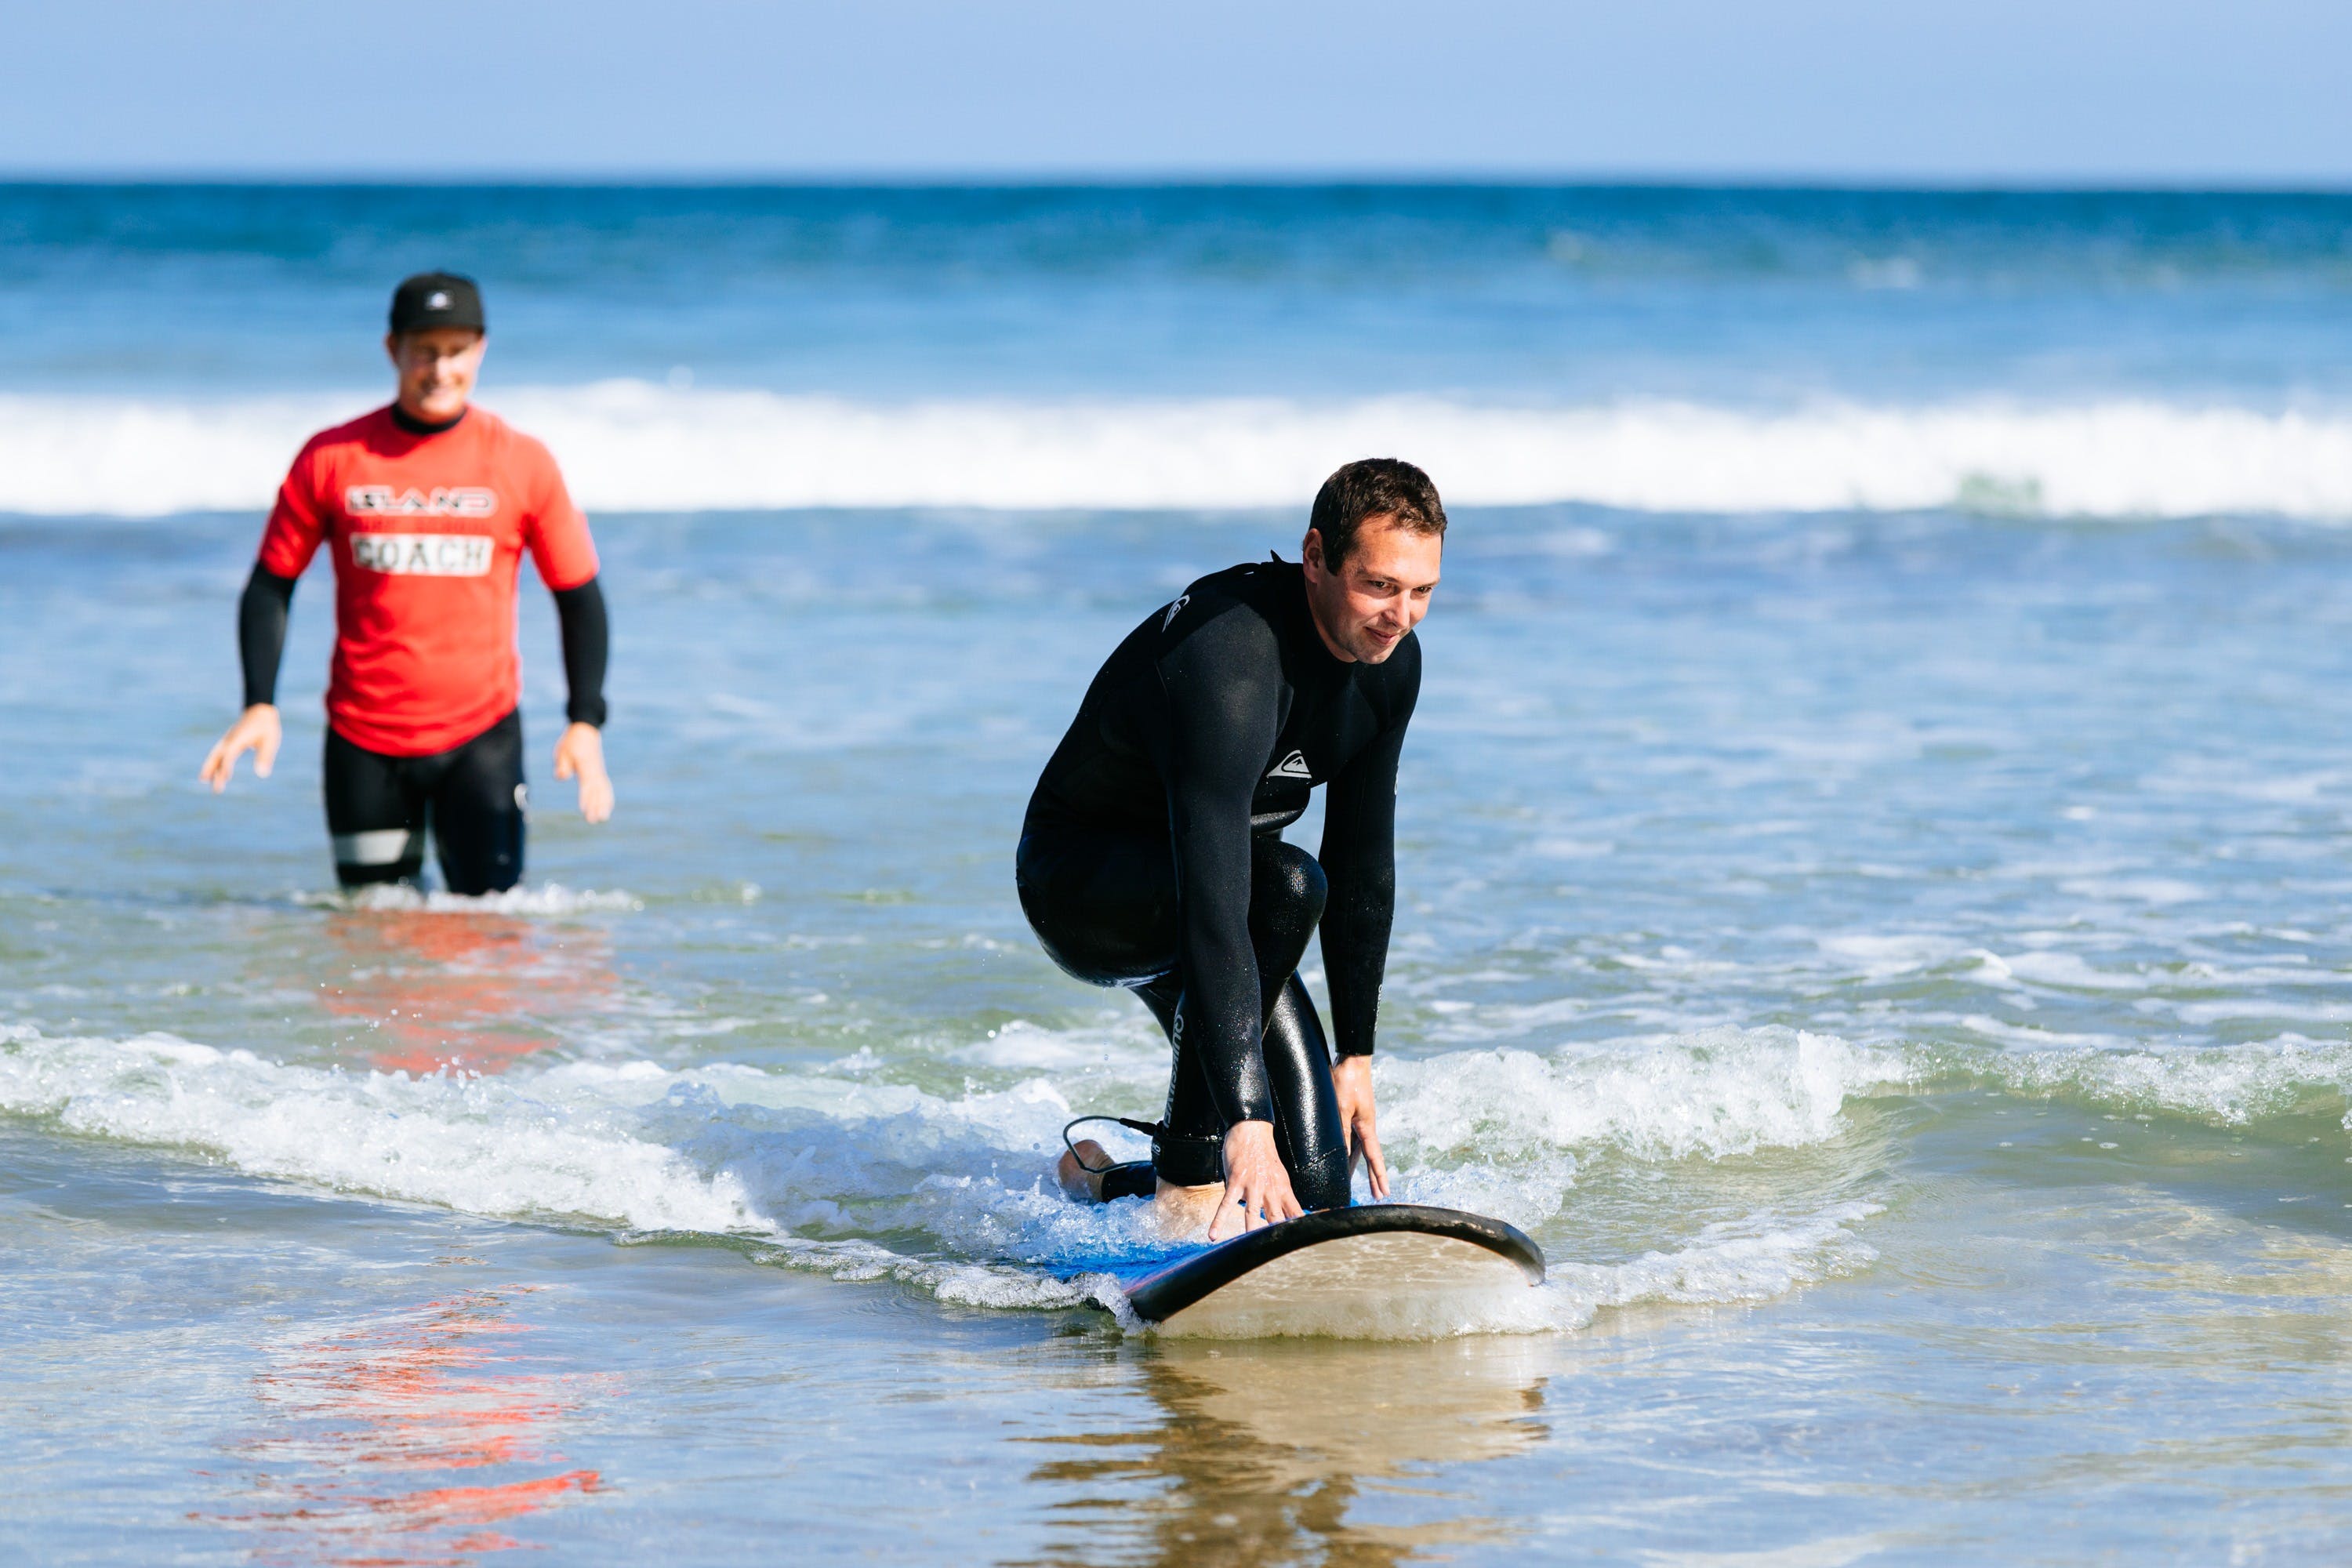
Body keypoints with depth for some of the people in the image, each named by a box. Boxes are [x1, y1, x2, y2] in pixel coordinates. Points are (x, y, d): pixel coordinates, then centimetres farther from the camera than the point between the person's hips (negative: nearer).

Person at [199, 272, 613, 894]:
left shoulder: (523, 463, 0)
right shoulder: (332, 459, 0)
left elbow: (579, 596, 6)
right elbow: (271, 585, 6)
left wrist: (585, 724, -2)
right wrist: (259, 705, -5)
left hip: (482, 733, -1)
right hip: (363, 742, 1)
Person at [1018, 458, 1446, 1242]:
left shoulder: (1390, 659, -10)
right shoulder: (1229, 662, -36)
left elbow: (1363, 861, 0)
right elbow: (1213, 899, -43)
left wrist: (1355, 1057, -3)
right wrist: (1246, 1118, -48)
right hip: (1079, 880, -7)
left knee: (1315, 1191, -6)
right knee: (1284, 881, -38)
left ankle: (1101, 1184, 22)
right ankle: (1188, 1180, -27)